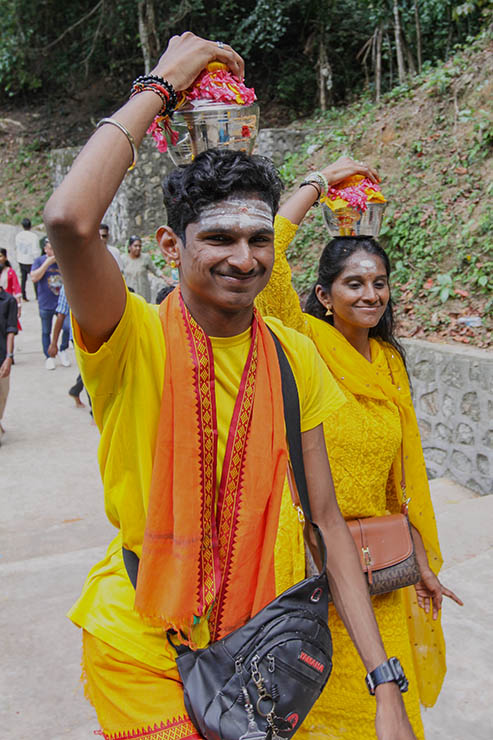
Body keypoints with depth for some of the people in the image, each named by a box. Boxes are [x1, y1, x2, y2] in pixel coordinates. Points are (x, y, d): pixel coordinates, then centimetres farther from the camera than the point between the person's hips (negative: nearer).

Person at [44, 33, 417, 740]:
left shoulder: (294, 355, -5)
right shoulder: (134, 339, -16)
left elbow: (326, 517, -4)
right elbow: (69, 219, -37)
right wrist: (159, 85, -23)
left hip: (263, 643, 4)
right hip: (143, 652, -3)